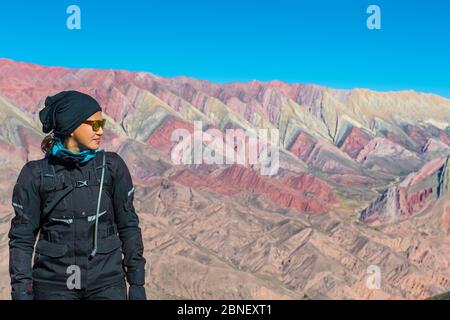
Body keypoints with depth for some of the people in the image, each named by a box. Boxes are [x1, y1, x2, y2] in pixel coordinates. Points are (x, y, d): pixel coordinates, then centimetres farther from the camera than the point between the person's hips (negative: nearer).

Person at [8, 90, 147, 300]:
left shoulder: (112, 166, 1)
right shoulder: (36, 174, -2)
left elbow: (128, 225, 5)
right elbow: (22, 236, 1)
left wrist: (137, 283, 4)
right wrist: (21, 291, -4)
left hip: (107, 282, 1)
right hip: (54, 285, 0)